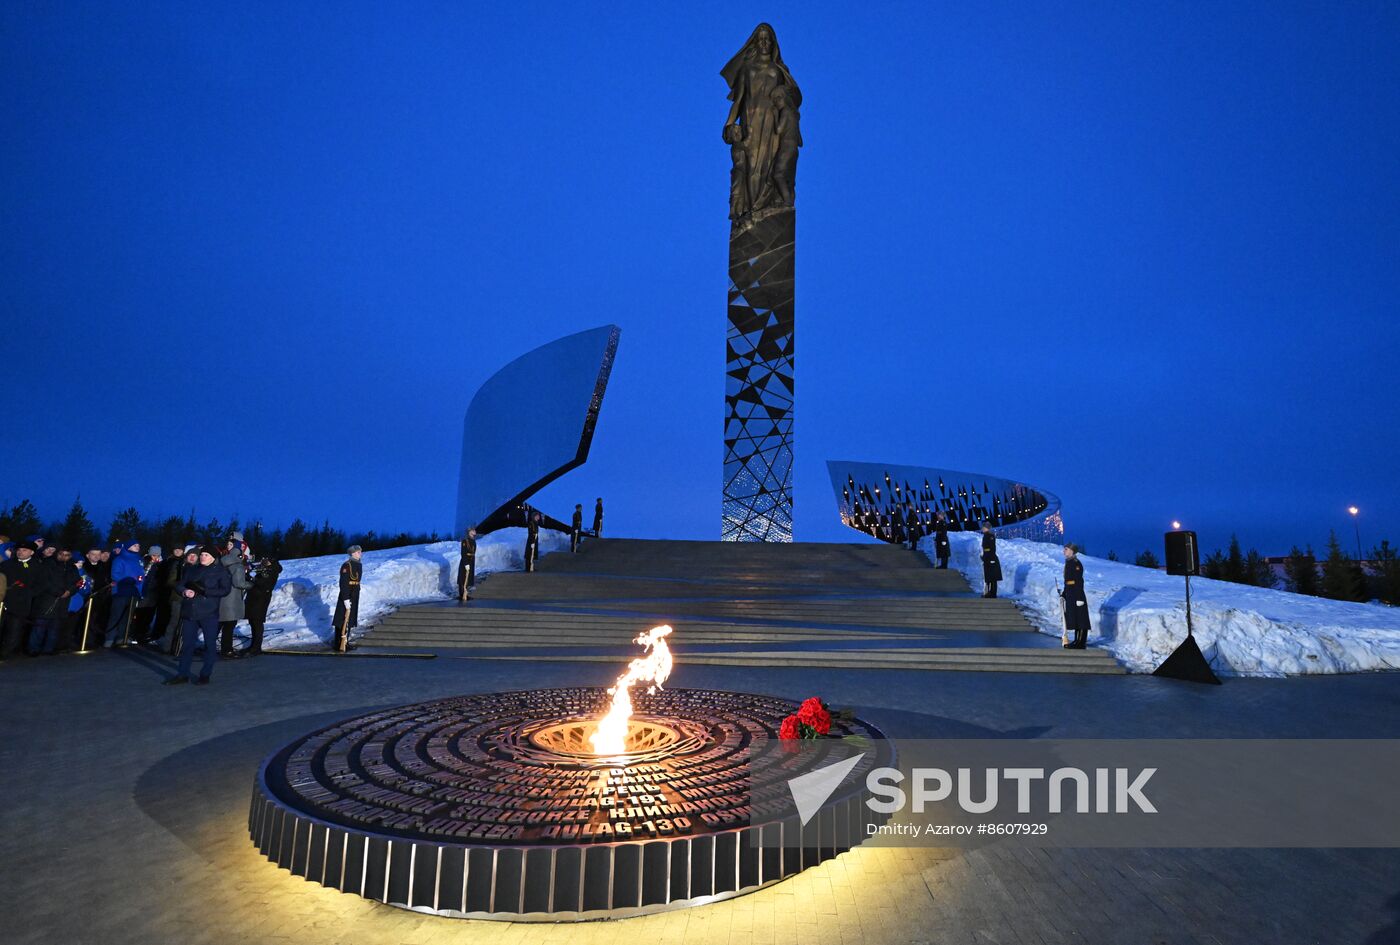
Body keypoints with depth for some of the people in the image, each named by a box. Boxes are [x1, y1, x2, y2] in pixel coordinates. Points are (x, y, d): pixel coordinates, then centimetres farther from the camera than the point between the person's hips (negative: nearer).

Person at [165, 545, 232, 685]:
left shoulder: (221, 571, -1)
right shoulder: (191, 569, 13)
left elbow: (225, 590, -11)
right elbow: (180, 584, 13)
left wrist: (204, 591, -19)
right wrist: (184, 591, -10)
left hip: (209, 613, -4)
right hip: (189, 612, 4)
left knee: (210, 644, 3)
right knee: (187, 644, 10)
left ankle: (205, 674, 15)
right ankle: (183, 674, 20)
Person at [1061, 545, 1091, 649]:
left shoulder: (1076, 563, -14)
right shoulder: (1068, 563, 14)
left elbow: (1079, 581, -19)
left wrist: (1079, 598, -22)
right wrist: (1064, 593, 24)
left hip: (1077, 595, -10)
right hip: (1070, 596, 10)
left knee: (1079, 618, -3)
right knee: (1074, 618, 13)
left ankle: (1080, 643, 1)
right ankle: (1078, 641, 21)